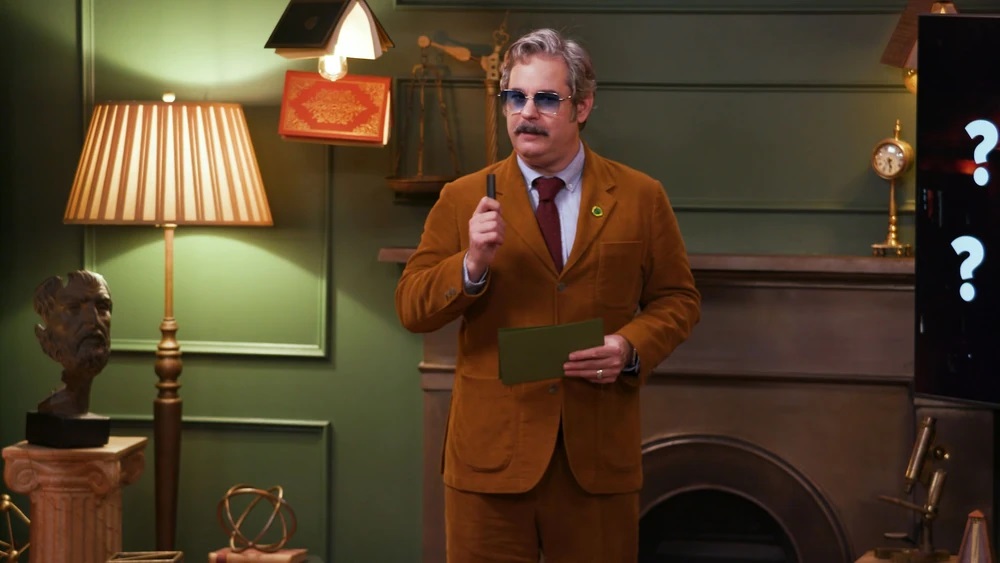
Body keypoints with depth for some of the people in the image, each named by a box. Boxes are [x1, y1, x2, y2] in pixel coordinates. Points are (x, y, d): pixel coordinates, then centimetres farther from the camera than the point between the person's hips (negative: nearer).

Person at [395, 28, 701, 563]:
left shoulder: (641, 198, 4)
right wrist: (471, 266, -18)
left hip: (599, 458, 0)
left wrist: (632, 347, -12)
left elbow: (677, 298, 8)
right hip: (491, 455, 0)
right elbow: (411, 309, 0)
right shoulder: (463, 199, 3)